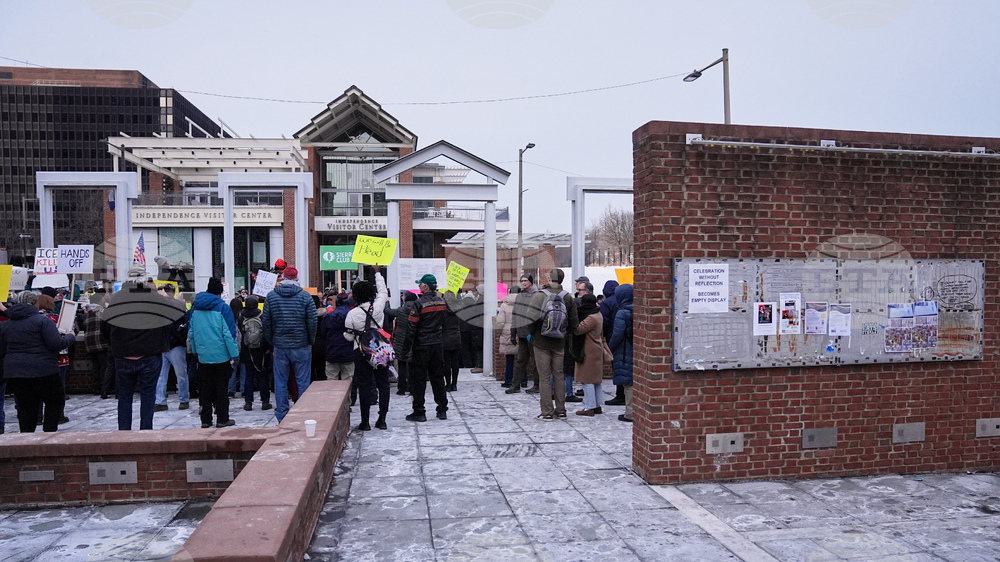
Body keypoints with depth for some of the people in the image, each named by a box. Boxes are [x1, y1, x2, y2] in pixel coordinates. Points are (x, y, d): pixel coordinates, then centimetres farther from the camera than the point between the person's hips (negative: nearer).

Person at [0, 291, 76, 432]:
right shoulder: (41, 320, -9)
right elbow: (56, 344, -14)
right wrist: (70, 337, 3)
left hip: (14, 373, 6)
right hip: (43, 371, -6)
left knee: (25, 405, 11)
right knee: (55, 400, 9)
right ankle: (49, 432, 3)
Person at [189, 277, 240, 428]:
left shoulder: (195, 306, 5)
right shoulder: (223, 307, -11)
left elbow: (191, 331, 11)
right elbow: (229, 333, -13)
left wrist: (195, 350, 19)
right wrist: (234, 354, -9)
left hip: (203, 354, 4)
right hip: (221, 354, -4)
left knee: (205, 387, 10)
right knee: (221, 386, 4)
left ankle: (205, 419, 14)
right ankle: (222, 419, 8)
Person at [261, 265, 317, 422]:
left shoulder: (271, 296, 1)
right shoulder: (305, 296, -6)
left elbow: (266, 322, 3)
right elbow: (312, 321, -7)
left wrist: (271, 342, 12)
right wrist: (311, 341, 6)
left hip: (279, 346, 2)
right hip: (301, 346, -2)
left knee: (280, 382, 9)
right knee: (303, 382, 5)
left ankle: (281, 416, 13)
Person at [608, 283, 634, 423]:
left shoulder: (622, 313, -14)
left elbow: (617, 334, -17)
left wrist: (610, 347, -2)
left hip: (625, 353, -7)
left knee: (628, 382, -2)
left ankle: (630, 413, 1)